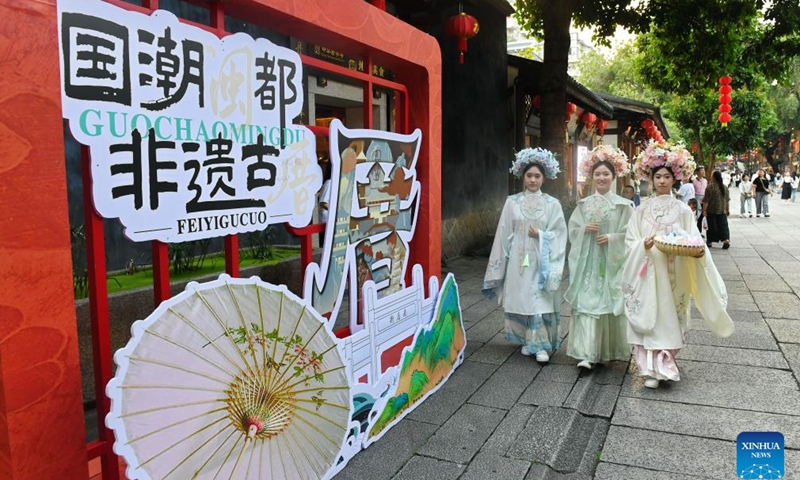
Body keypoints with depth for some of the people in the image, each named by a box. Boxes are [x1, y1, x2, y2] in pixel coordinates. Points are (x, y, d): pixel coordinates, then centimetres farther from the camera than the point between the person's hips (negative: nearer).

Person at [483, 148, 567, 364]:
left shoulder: (552, 204, 0)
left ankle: (541, 345, 5)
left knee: (541, 302, -4)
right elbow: (504, 235, 4)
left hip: (542, 261, -1)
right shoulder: (512, 202, 3)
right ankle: (527, 341, 22)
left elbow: (559, 235, 0)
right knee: (520, 300, 6)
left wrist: (540, 236, -17)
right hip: (518, 261, 2)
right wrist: (498, 265, 2)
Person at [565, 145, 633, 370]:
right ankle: (586, 353, -5)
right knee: (586, 303, -5)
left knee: (611, 303, 4)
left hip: (613, 261, -1)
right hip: (588, 261, 1)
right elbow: (572, 230, 7)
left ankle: (611, 350, 22)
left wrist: (612, 238, -15)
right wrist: (585, 229, -11)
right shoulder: (584, 204, 8)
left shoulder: (623, 205, 1)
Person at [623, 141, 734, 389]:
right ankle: (652, 368, 10)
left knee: (669, 318, 2)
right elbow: (630, 242, 2)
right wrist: (644, 245, -18)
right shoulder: (642, 209, 5)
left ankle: (663, 365, 12)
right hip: (647, 273, 0)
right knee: (649, 317, 0)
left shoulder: (683, 210, 5)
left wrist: (698, 251, -20)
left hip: (673, 274, 0)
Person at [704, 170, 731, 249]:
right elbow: (728, 200, 11)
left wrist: (704, 210, -8)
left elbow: (706, 201, -14)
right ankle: (726, 240, -10)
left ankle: (709, 242, 15)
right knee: (723, 225, 5)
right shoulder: (725, 187, 4)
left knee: (711, 226, 6)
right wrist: (728, 209, 19)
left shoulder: (710, 187, -14)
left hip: (711, 211, -4)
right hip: (722, 211, 4)